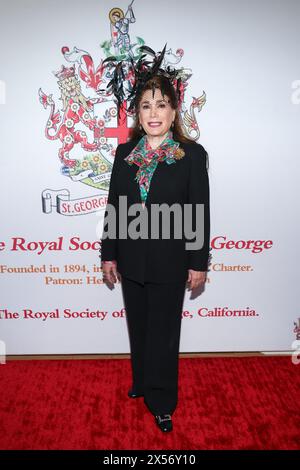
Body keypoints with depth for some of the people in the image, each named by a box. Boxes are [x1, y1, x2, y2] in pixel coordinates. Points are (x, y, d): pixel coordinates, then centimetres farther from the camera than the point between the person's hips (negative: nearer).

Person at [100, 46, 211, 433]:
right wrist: (109, 254, 6)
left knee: (163, 334, 7)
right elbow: (114, 206, 6)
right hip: (131, 260, 4)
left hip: (170, 262, -4)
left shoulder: (192, 155, -7)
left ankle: (162, 403, 24)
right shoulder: (124, 153, 3)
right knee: (138, 327, 18)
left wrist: (198, 262, -7)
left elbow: (200, 212, -6)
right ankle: (142, 382, 41)